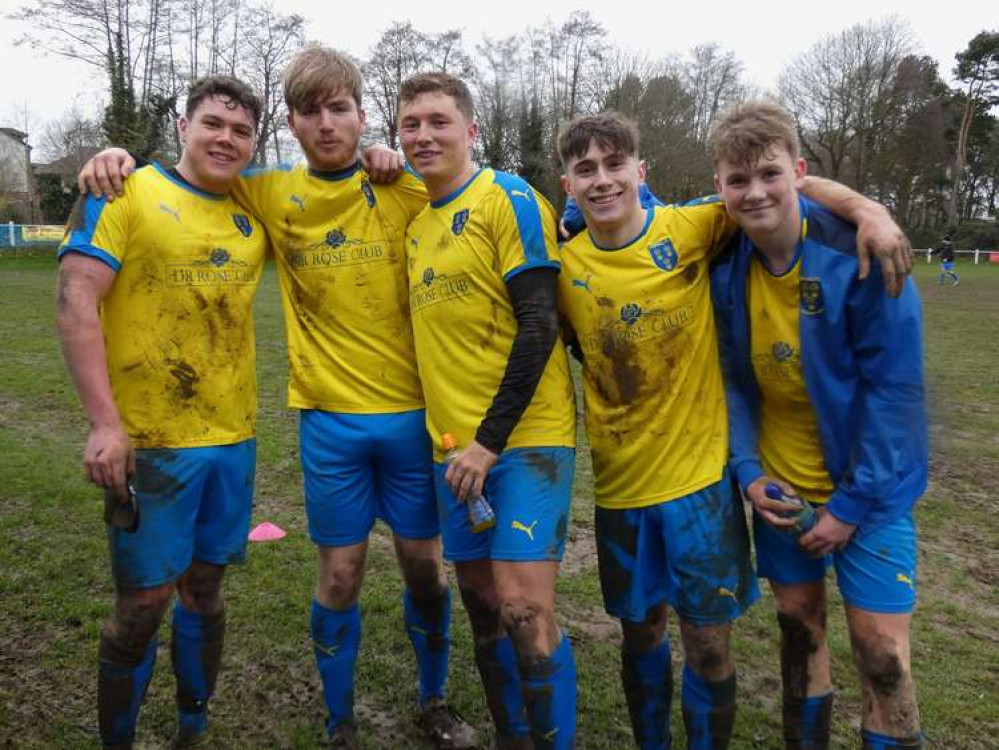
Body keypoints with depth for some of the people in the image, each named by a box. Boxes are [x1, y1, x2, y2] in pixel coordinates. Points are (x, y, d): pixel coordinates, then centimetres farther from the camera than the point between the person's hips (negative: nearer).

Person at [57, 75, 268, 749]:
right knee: (143, 601, 3)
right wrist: (106, 423, -18)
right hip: (150, 441, -5)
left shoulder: (254, 217, 9)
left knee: (204, 587, 15)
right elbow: (76, 301, -11)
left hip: (234, 439, 5)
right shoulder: (126, 193, -4)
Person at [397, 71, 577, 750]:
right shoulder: (415, 219, 13)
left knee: (524, 610, -9)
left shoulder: (509, 199, -7)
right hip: (453, 444, 7)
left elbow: (538, 326, -14)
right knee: (483, 605, 13)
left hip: (524, 437, -6)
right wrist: (459, 439, 10)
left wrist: (491, 440, -16)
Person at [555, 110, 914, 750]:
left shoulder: (690, 228, -10)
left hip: (700, 474, -2)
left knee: (708, 642, 7)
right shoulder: (564, 266, -3)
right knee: (640, 631, 18)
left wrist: (865, 207, -18)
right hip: (619, 481, 3)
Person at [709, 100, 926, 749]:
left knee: (881, 648, -1)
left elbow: (895, 387, -16)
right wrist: (748, 472, -9)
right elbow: (735, 382, 3)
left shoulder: (859, 255, -19)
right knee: (798, 622, 15)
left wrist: (853, 504, -16)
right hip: (780, 483, 4)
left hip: (866, 486, -3)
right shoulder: (724, 270, -7)